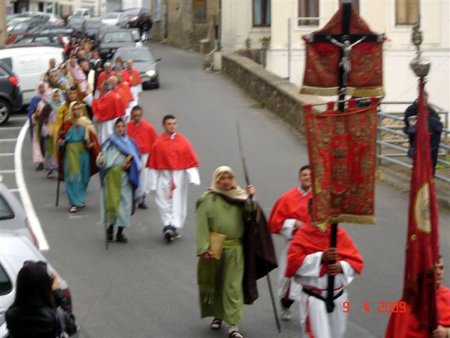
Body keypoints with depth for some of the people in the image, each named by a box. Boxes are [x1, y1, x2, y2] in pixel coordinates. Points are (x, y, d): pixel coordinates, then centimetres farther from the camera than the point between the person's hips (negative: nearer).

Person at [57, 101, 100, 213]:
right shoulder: (66, 124, 4)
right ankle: (75, 203, -7)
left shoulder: (87, 124, 5)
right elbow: (60, 138, 8)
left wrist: (91, 144, -13)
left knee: (82, 178, 10)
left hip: (83, 153, 2)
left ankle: (80, 200, 27)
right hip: (70, 153, -1)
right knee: (72, 178, -7)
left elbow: (93, 138, 7)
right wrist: (60, 143, -13)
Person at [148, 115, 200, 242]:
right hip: (164, 176, -1)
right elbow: (153, 164, 1)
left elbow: (191, 161, 3)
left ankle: (175, 226, 2)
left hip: (180, 177, 1)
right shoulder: (158, 143, -1)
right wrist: (153, 182, -1)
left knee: (178, 202, 0)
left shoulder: (183, 142, 3)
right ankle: (169, 226, -4)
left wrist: (193, 177, -8)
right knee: (164, 201, -5)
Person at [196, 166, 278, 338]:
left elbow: (250, 216, -4)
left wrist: (250, 199, -18)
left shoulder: (239, 197, 8)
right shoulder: (208, 199, -3)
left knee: (233, 286, -4)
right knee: (215, 284, 12)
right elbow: (202, 225, -10)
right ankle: (217, 315, 33)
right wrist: (204, 248, -19)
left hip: (234, 249, 1)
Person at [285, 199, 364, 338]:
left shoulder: (340, 234, 1)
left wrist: (341, 267, -20)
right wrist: (321, 257, -23)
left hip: (338, 297, 3)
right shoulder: (303, 235, -5)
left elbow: (356, 261, 1)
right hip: (314, 300, -3)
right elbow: (294, 263, -14)